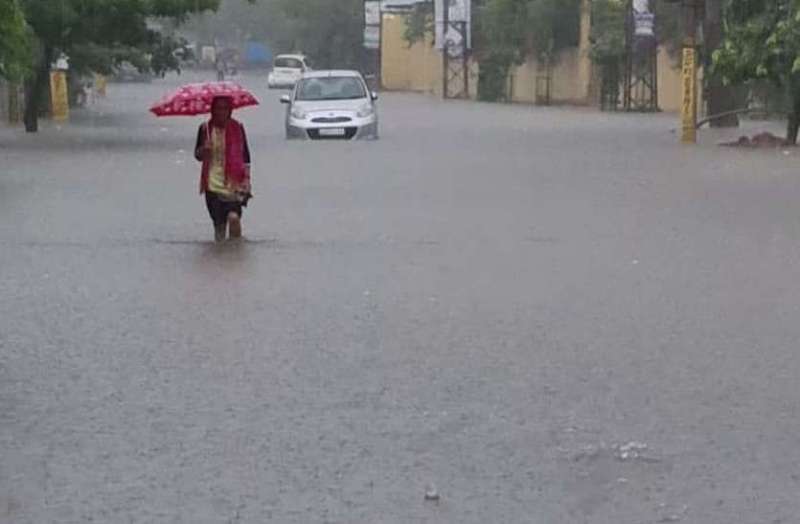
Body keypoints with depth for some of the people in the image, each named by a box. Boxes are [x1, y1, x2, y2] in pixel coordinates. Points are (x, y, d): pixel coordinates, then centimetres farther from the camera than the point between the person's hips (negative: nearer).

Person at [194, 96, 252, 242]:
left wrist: (246, 178, -4)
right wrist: (204, 150, -14)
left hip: (234, 182, -2)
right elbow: (198, 155, 9)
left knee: (233, 217, -19)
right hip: (213, 183, 2)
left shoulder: (237, 128, 1)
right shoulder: (205, 129, 3)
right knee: (218, 223, 5)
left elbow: (246, 156, 5)